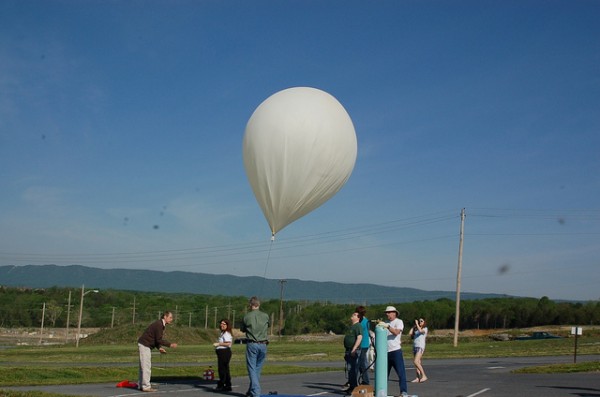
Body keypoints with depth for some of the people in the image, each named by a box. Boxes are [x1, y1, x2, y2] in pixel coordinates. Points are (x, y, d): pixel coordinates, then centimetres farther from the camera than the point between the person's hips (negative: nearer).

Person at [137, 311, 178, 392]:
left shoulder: (161, 325, 13)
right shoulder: (158, 324, -19)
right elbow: (159, 340, -21)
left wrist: (159, 348, 2)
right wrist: (170, 345, -17)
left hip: (147, 346, 10)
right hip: (144, 345, -10)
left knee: (144, 366, 11)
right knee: (146, 366, -9)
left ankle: (141, 385, 15)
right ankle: (146, 386, -8)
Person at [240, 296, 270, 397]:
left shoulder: (247, 316, -5)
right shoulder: (265, 316, 1)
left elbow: (242, 329, 8)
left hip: (252, 344, -3)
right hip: (263, 344, 3)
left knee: (252, 369, 1)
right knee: (258, 368, 14)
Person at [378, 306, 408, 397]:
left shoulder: (399, 322, 0)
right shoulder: (385, 322, 16)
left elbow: (396, 332, -18)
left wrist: (387, 326, -23)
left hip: (395, 350, -5)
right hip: (386, 351, 6)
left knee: (401, 372, -7)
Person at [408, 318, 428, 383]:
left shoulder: (425, 329, 2)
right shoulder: (416, 329, 19)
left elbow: (420, 330, -18)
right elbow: (410, 333, 7)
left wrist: (417, 324, -6)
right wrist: (414, 326, 14)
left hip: (420, 347, -7)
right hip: (414, 346, 7)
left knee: (416, 362, -19)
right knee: (417, 363, 5)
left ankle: (424, 376, -15)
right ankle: (418, 378, 6)